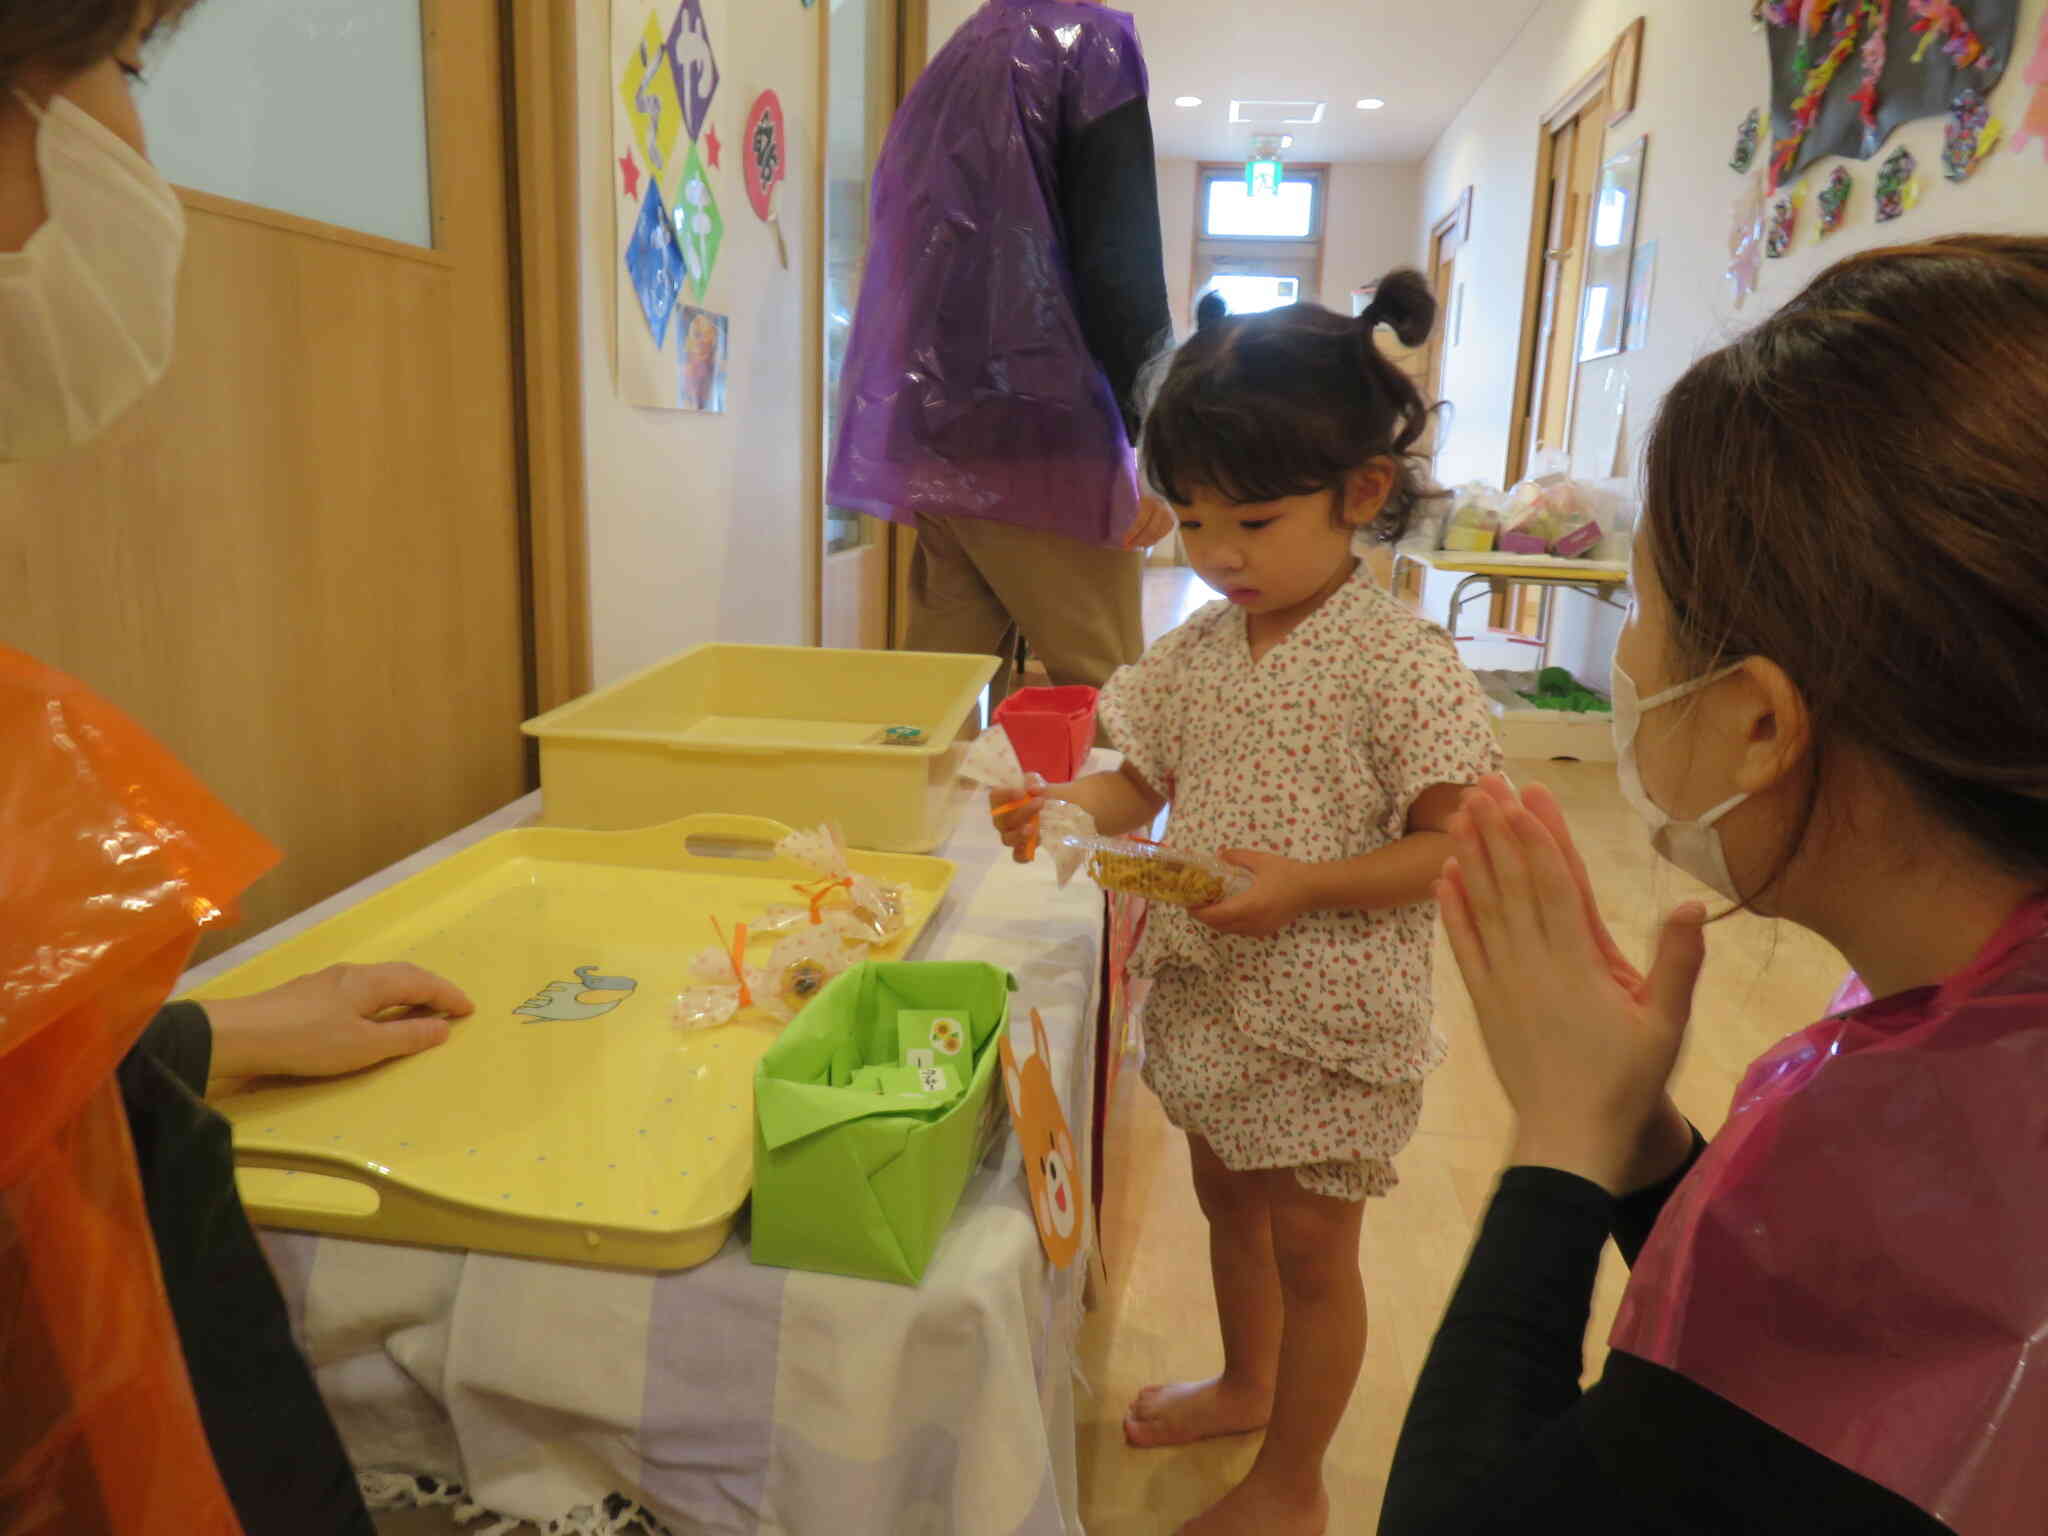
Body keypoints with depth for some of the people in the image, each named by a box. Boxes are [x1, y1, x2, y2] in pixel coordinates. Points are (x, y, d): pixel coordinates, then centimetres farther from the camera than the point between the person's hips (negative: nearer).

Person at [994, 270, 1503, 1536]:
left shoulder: (1400, 662, -20)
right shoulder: (1200, 650, -2)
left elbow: (1449, 848, -18)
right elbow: (1142, 780, 5)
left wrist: (1301, 884, -30)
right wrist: (1056, 805, -15)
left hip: (1332, 1021, -6)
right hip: (1206, 996, 7)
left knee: (1311, 1247, 12)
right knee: (1229, 1203, 26)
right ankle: (1246, 1384, 53)